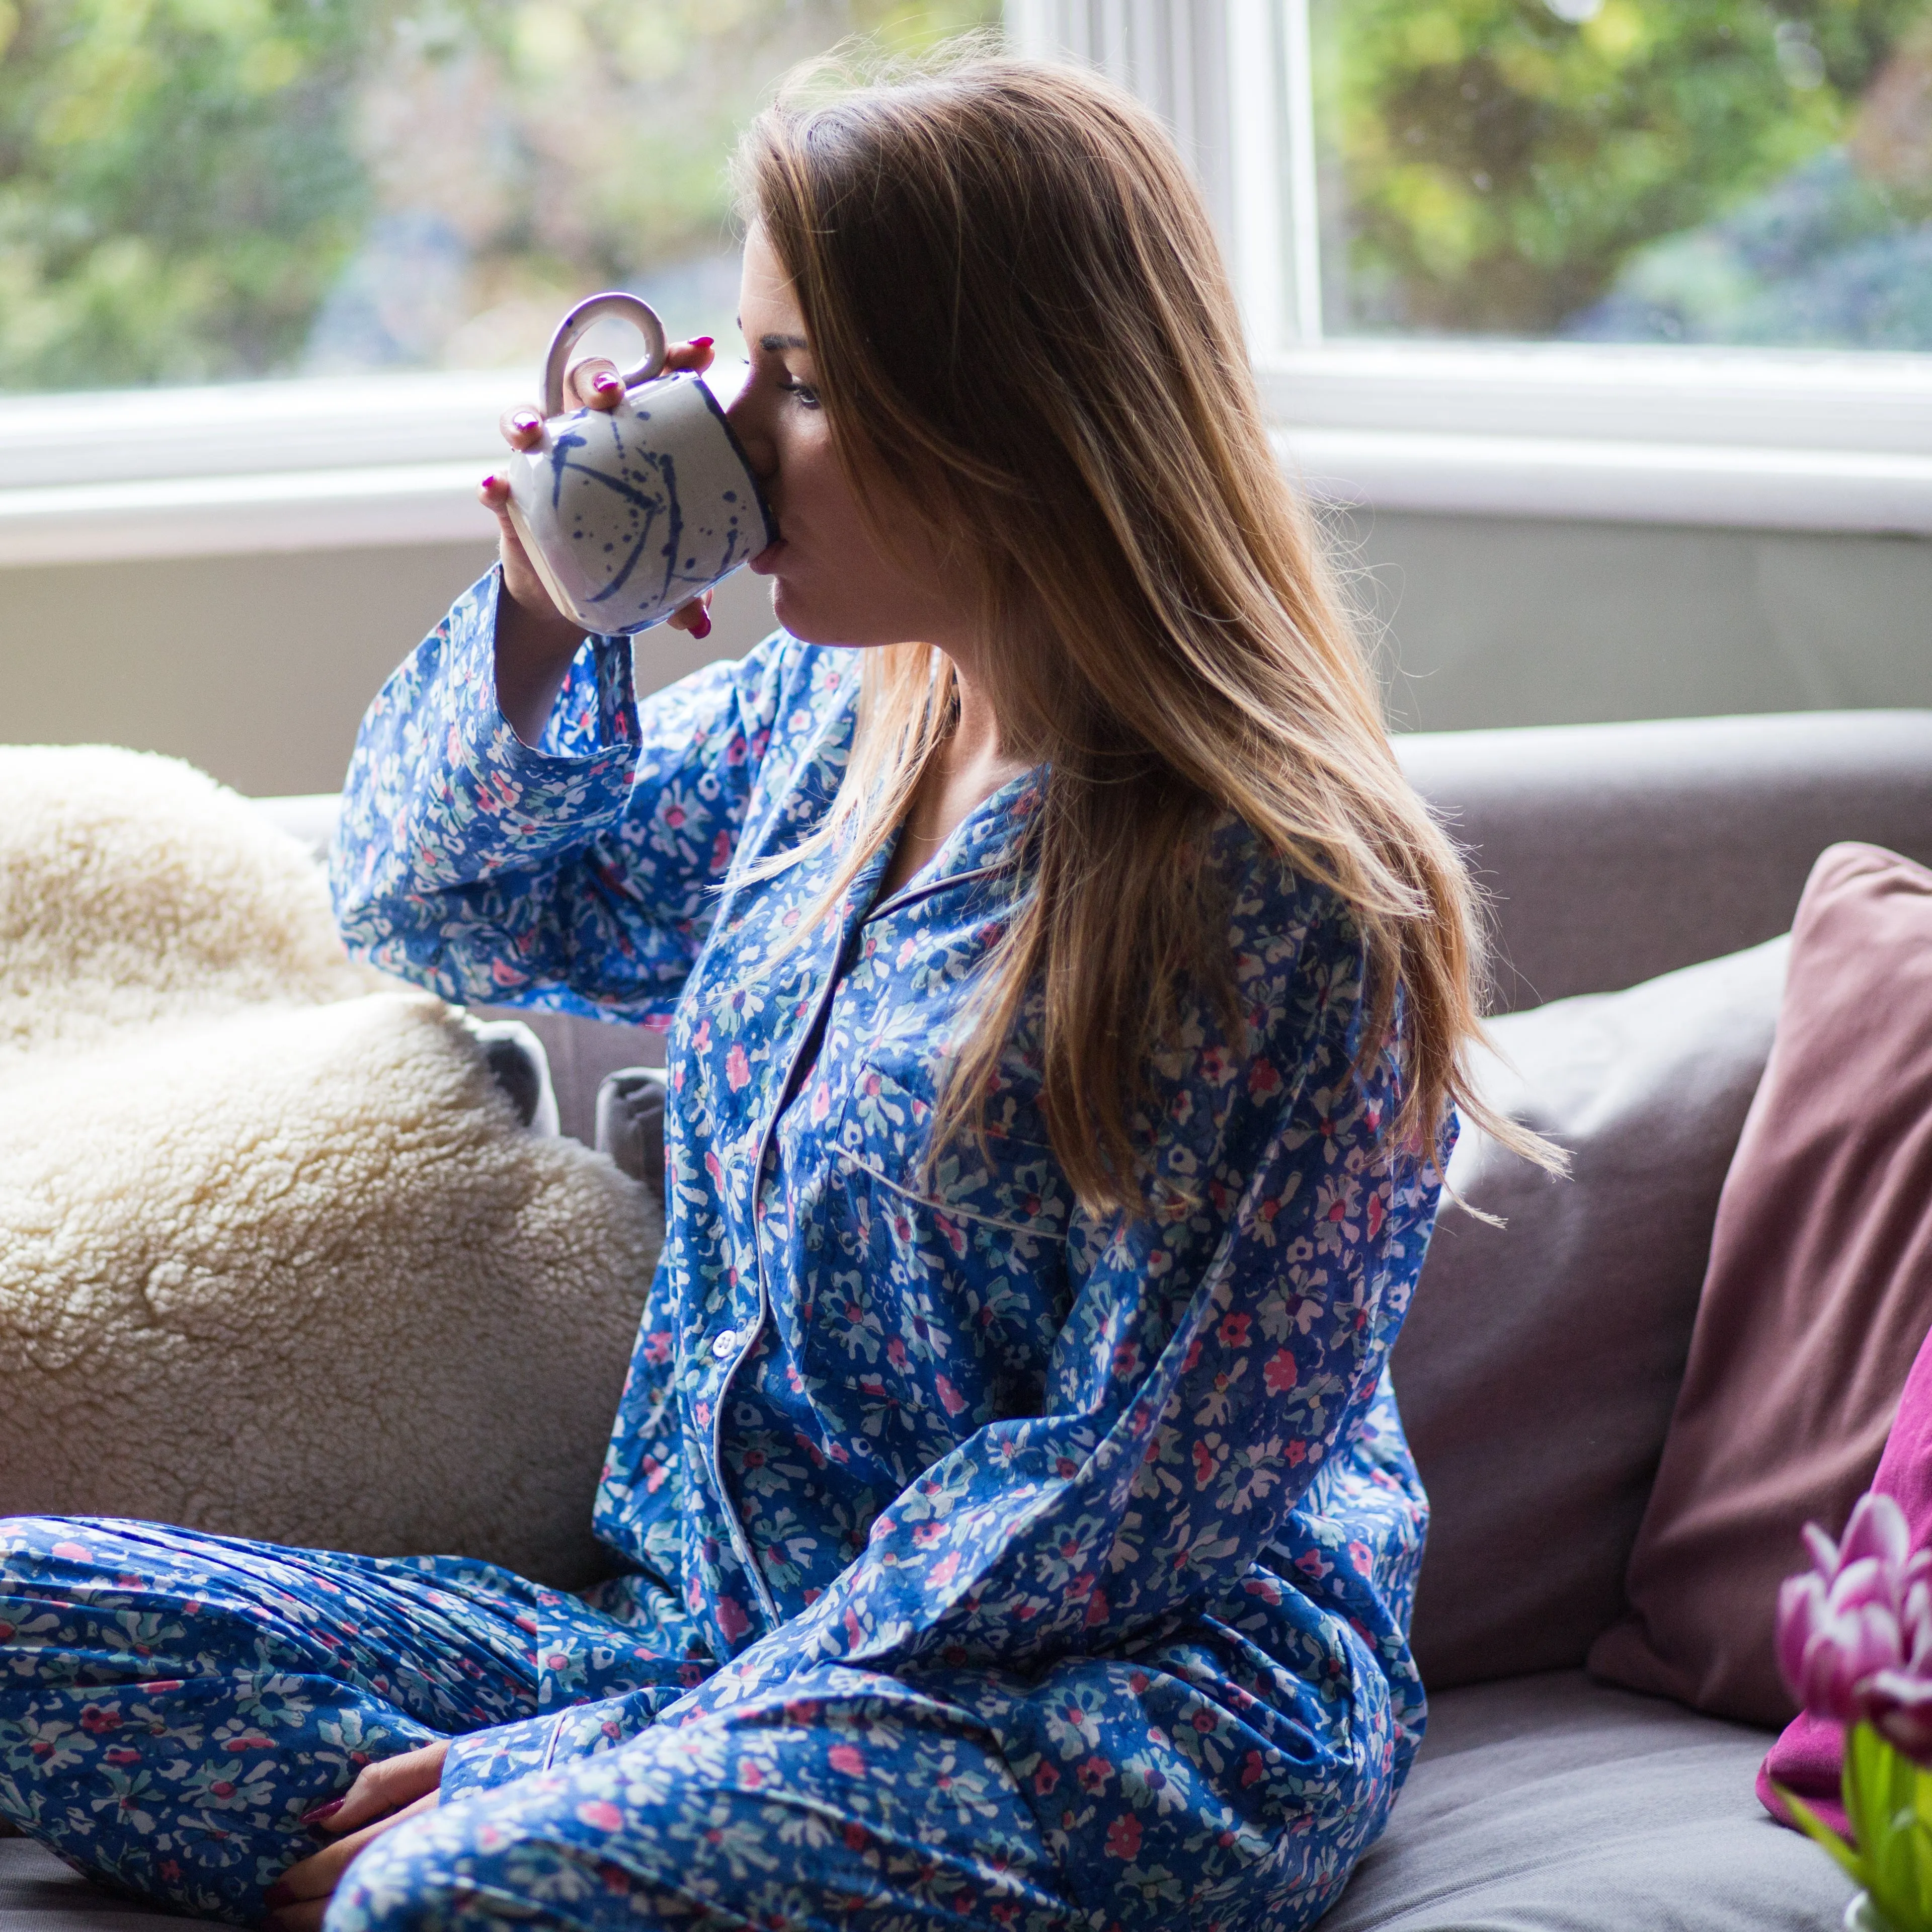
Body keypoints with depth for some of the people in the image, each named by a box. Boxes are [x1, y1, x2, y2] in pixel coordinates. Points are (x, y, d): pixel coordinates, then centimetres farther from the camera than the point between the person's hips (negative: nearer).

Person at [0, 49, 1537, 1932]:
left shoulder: (1278, 907, -18)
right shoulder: (817, 719, 6)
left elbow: (1127, 1504, -18)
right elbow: (431, 907, 21)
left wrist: (602, 1760, -20)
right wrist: (541, 620, -1)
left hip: (1131, 1710, -8)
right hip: (709, 1628, 8)